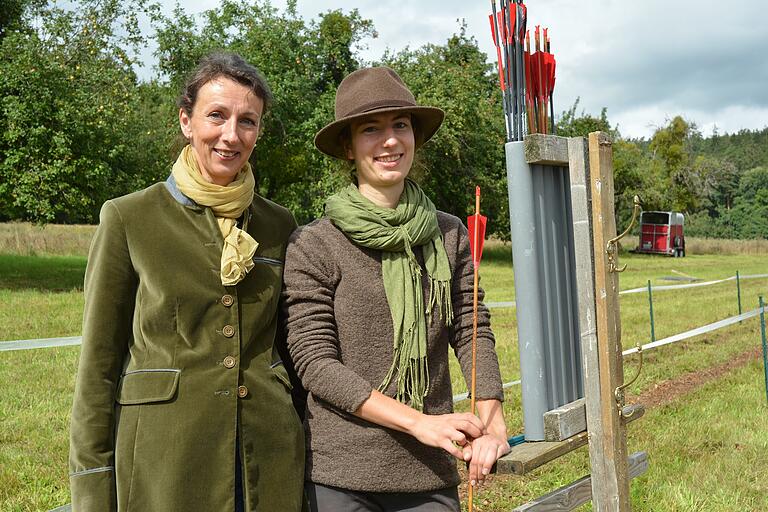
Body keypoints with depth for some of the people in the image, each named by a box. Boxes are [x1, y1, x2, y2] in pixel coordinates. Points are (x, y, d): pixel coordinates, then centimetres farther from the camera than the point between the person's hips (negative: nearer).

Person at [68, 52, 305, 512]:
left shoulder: (279, 226, 5)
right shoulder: (129, 219, -4)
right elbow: (100, 360, -3)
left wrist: (307, 457, 11)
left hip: (269, 461, 3)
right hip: (164, 460, -3)